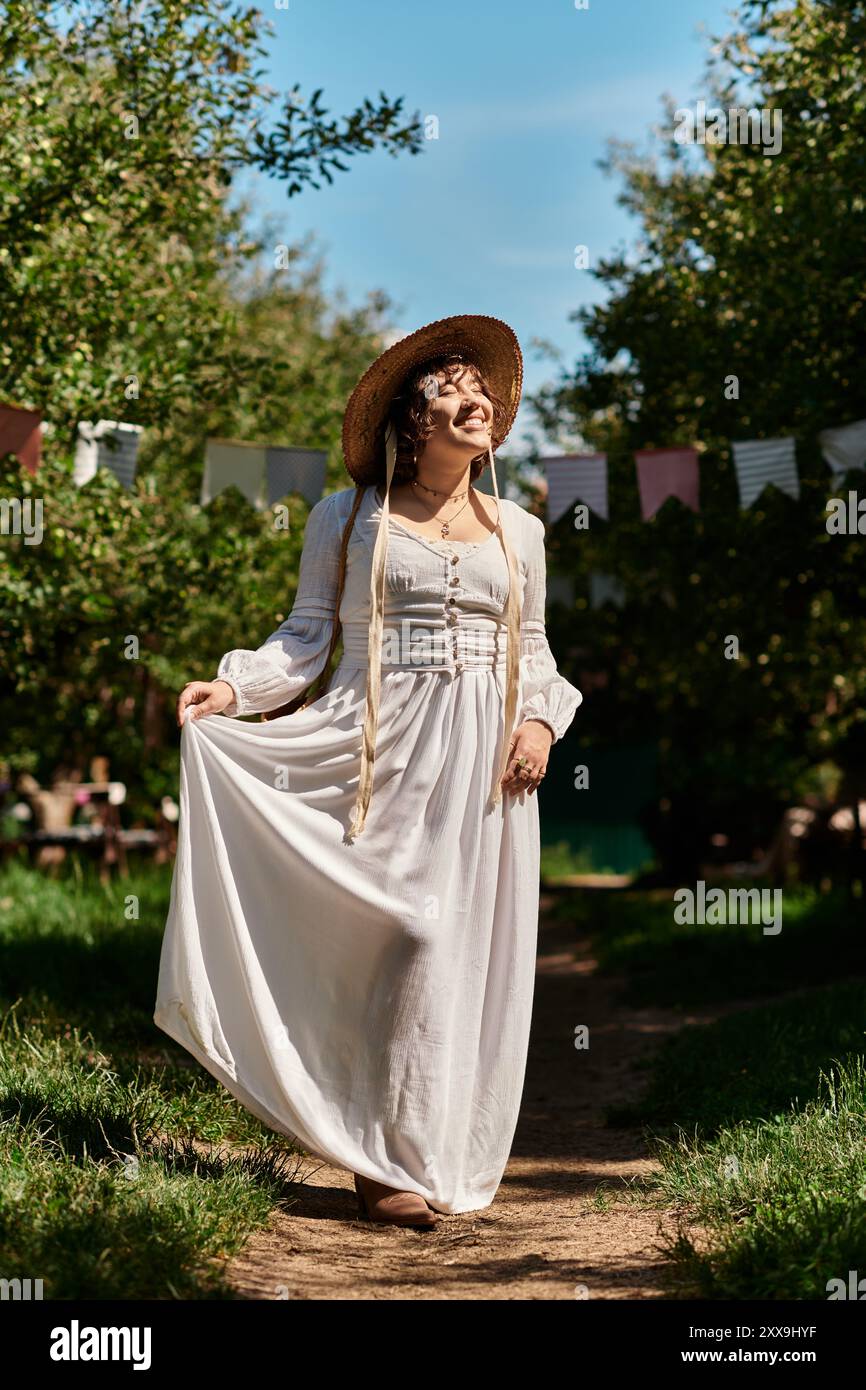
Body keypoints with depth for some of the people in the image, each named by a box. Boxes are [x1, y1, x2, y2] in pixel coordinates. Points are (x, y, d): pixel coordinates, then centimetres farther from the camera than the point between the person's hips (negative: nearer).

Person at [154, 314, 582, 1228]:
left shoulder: (518, 531, 15)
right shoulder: (348, 519, 7)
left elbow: (532, 649, 18)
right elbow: (305, 636, 6)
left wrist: (541, 719, 0)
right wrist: (233, 686, -10)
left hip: (484, 762, 3)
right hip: (385, 750, -3)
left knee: (471, 946, -1)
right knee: (414, 932, -14)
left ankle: (441, 1158, 7)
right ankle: (392, 1161, -4)